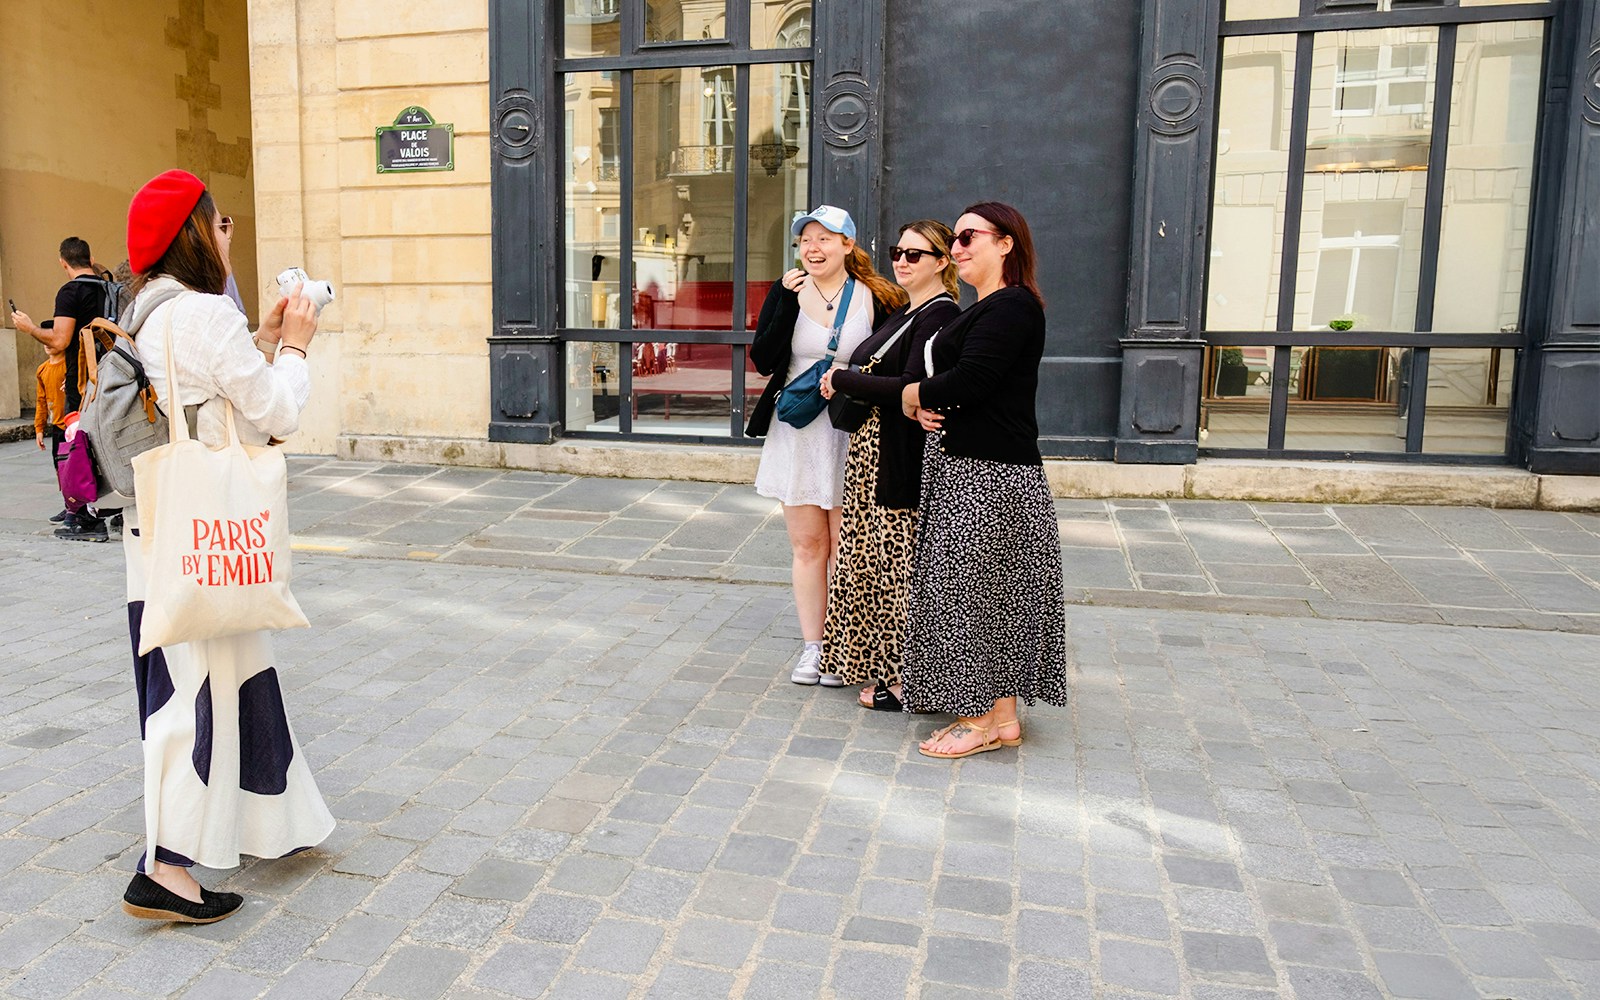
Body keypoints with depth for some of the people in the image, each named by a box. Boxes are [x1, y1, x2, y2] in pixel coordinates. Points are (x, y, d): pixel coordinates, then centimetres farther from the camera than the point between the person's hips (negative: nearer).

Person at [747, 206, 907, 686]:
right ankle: (812, 647, 20)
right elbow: (762, 360, -7)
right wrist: (789, 301, -14)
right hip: (797, 434, 2)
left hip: (852, 435, -2)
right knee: (807, 546, 8)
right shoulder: (786, 290, 3)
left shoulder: (875, 298, -1)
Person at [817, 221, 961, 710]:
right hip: (873, 451, 10)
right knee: (876, 560, 14)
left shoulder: (940, 314, -12)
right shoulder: (902, 313, 18)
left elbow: (912, 389, -21)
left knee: (901, 566, -3)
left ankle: (906, 682, 8)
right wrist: (843, 381, 2)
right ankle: (886, 665, 27)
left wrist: (842, 380, -13)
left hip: (904, 462, -10)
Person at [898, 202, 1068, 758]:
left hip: (988, 476, -10)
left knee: (980, 589, -3)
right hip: (960, 467, 10)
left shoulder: (1012, 306, -13)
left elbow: (969, 380, -23)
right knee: (973, 590, 13)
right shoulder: (983, 310, 19)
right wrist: (922, 405, -6)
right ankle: (995, 712, 23)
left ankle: (993, 718, 9)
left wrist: (915, 394, -4)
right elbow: (941, 374, 16)